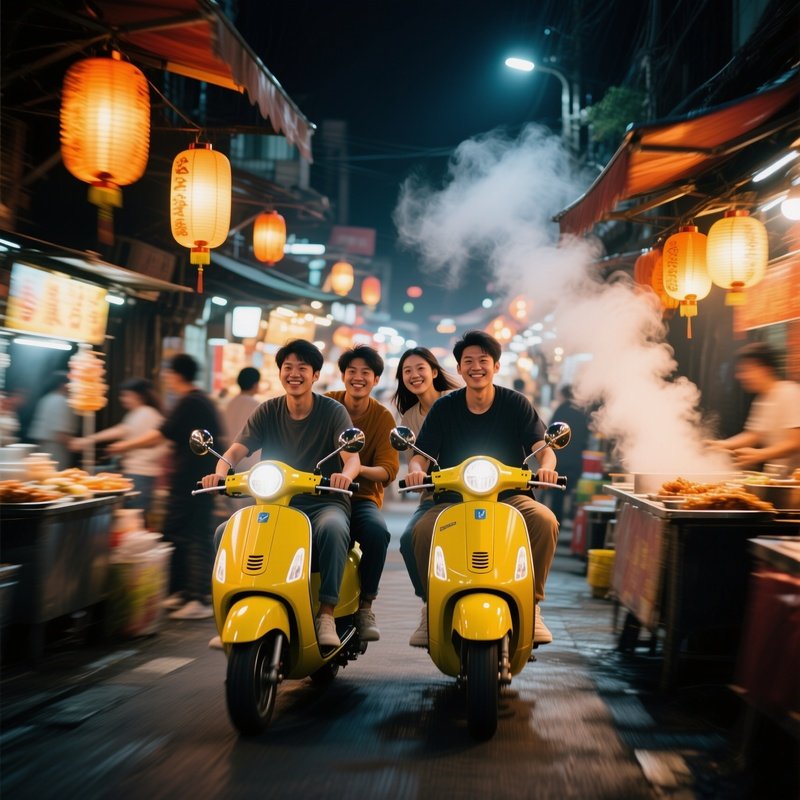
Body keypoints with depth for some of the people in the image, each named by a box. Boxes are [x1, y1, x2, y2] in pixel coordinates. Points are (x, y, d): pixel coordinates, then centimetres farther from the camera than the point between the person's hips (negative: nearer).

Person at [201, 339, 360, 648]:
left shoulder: (333, 411, -1)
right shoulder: (267, 412, 8)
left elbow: (352, 456, -15)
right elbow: (236, 450, -3)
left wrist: (345, 474, -40)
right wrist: (221, 471, -27)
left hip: (325, 503, -3)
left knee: (332, 528, -38)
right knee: (225, 533, -19)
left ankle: (326, 614, -31)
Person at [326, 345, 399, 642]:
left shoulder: (383, 417, 3)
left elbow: (389, 469, -7)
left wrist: (357, 469, -27)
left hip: (362, 497, 0)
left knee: (378, 531, -33)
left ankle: (365, 605, -14)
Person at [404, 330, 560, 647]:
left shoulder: (516, 404, 5)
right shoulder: (444, 407, 7)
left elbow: (542, 446, -4)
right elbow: (421, 453, 4)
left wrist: (546, 465, -28)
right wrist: (416, 470, -21)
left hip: (509, 496, 0)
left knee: (545, 521, -31)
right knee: (422, 530, -29)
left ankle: (531, 603, -13)